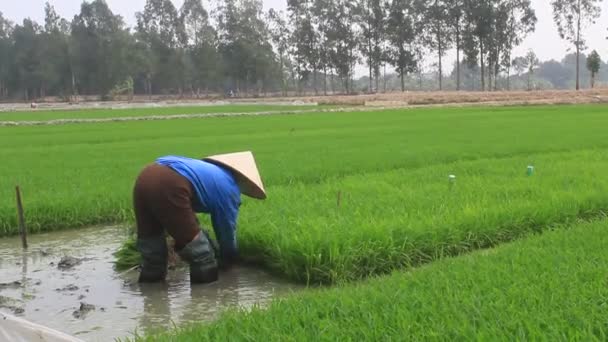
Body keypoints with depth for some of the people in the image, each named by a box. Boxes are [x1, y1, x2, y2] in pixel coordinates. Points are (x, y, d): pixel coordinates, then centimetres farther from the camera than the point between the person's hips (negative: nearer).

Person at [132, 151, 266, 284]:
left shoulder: (209, 170, 38)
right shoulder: (229, 187, 16)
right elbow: (227, 227, 24)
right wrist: (229, 259, 41)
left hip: (145, 177, 8)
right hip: (169, 185, -8)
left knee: (151, 239, 22)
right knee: (192, 240, 9)